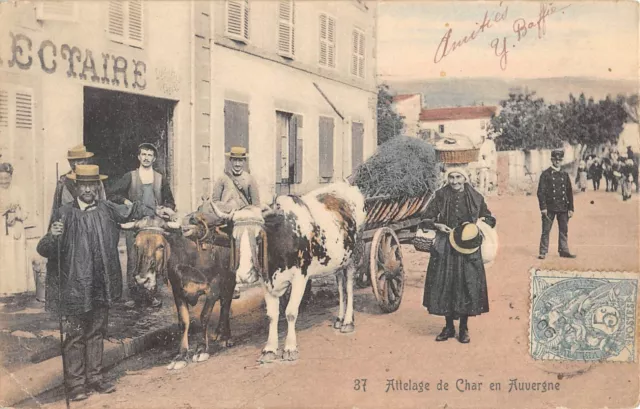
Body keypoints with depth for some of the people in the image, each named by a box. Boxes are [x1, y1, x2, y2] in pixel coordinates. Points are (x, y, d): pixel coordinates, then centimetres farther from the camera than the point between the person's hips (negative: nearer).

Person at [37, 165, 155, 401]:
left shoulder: (107, 210, 1)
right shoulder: (65, 214, -9)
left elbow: (133, 210, 19)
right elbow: (44, 250, -11)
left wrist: (157, 214, 5)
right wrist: (52, 236, -31)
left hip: (101, 286, 4)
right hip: (74, 287, -4)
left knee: (97, 333, 16)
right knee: (75, 336, 6)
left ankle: (94, 378, 29)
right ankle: (76, 384, 18)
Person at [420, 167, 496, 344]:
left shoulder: (475, 197, 0)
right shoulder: (440, 196, -1)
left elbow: (490, 220, 9)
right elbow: (426, 219, 4)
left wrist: (476, 224, -10)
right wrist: (437, 225, -15)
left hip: (468, 247, 0)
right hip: (445, 248, 1)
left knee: (468, 286, 1)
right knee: (444, 285, 4)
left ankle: (464, 328, 17)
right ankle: (449, 327, 20)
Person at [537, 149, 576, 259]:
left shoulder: (565, 174, 11)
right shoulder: (546, 174, -1)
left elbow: (569, 192, 13)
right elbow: (541, 191, -5)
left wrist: (571, 208, 7)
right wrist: (543, 207, -12)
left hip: (563, 208, 4)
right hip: (549, 207, -4)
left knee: (564, 230, 8)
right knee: (546, 230, -2)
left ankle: (564, 250, 17)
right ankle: (543, 252, 3)